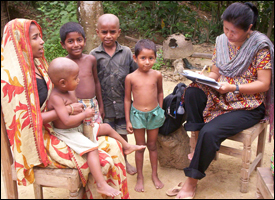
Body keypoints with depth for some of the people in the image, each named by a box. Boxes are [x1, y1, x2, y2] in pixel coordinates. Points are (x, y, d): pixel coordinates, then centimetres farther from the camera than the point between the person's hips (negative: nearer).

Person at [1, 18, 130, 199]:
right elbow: (28, 119, -21)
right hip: (39, 143, -8)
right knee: (103, 159, -15)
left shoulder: (37, 66, 8)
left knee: (112, 145, -3)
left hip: (55, 130, 8)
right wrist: (67, 109, -16)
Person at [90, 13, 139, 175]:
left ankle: (124, 160, 38)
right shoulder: (94, 55, -4)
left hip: (123, 103, 1)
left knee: (122, 133, 16)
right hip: (104, 105, -1)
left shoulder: (127, 52, -2)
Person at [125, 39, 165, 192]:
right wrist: (128, 120, -2)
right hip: (137, 114, -1)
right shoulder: (130, 78, -10)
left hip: (154, 113, 1)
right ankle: (140, 177, 25)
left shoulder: (157, 75, -5)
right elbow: (127, 99, -3)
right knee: (140, 146, 10)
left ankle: (155, 175, 30)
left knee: (152, 145, 14)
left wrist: (160, 109, 11)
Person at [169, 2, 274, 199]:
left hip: (248, 107, -5)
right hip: (222, 98, 5)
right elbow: (215, 73, 9)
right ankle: (198, 146, -14)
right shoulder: (222, 41, 4)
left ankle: (192, 182, -10)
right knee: (192, 92, -25)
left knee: (210, 132, -28)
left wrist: (233, 88, -25)